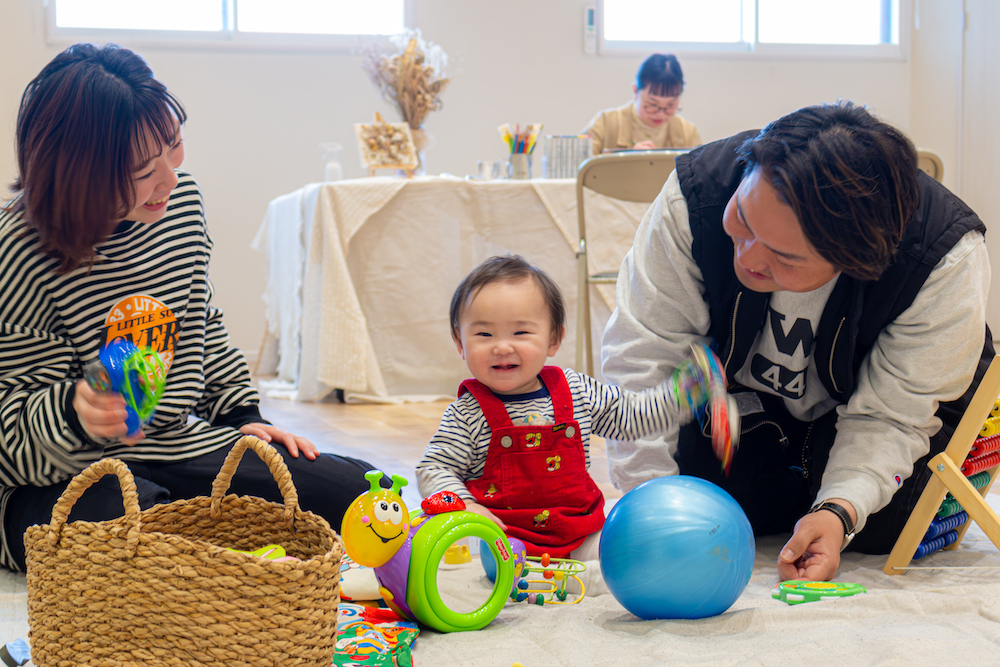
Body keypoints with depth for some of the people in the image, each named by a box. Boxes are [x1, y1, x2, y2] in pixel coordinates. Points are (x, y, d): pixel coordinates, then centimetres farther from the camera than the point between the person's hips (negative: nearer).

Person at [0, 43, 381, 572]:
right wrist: (75, 411, -37)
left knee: (365, 493, -5)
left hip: (183, 448, 6)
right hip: (67, 480, -6)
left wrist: (244, 416, 10)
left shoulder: (181, 200, 1)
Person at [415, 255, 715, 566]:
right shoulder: (467, 415, -5)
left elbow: (630, 415, 16)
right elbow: (433, 470, -3)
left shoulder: (577, 390, 5)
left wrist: (683, 391, 5)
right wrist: (464, 506, -21)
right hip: (498, 534, -3)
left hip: (578, 534, 3)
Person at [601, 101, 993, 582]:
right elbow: (641, 360, -28)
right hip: (745, 398, 2)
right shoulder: (694, 194, -34)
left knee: (879, 529, -21)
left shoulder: (947, 264, -37)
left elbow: (888, 415, -27)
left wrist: (841, 510, -44)